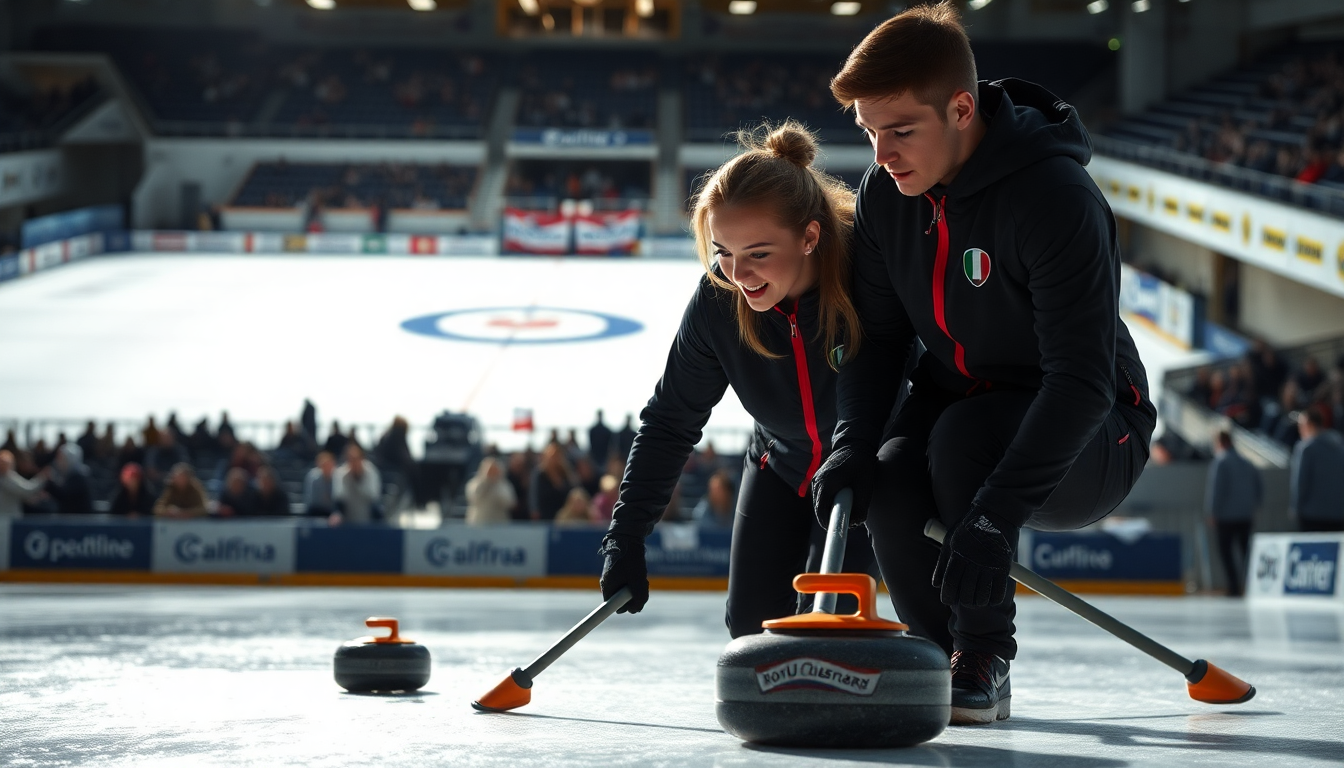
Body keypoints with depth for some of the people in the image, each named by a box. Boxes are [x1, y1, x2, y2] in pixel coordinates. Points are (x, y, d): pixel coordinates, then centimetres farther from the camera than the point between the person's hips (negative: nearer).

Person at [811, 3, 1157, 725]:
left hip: (1089, 437, -5)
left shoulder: (1057, 197, -28)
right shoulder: (885, 191, -6)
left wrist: (994, 516, -42)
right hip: (959, 404, 5)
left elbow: (1081, 379, -33)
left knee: (961, 437, -34)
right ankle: (943, 653, 0)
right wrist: (854, 442, -19)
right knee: (890, 485, -26)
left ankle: (983, 658, -15)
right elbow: (878, 333, 2)